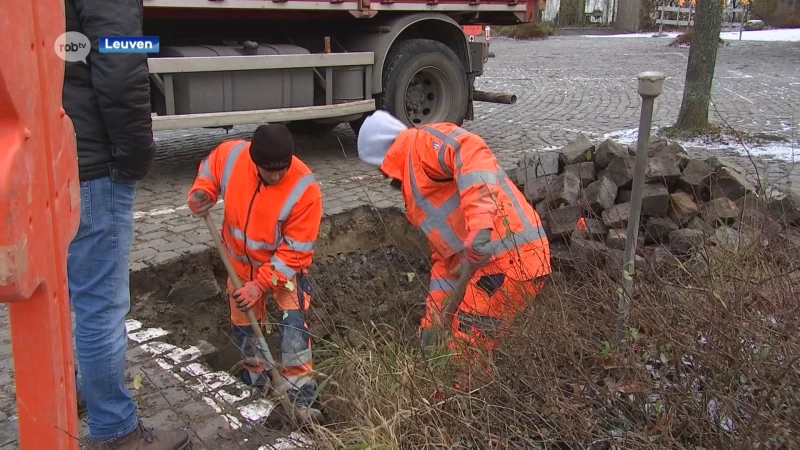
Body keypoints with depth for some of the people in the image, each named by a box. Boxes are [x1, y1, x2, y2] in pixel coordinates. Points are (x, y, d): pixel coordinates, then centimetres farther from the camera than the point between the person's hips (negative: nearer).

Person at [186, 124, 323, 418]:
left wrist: (261, 284, -29)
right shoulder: (231, 154, -23)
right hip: (240, 260, 4)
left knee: (293, 322, -17)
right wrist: (201, 194, -19)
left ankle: (300, 395, -5)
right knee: (243, 323, 16)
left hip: (285, 264, -4)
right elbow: (210, 171, 3)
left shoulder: (305, 189, -32)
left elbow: (295, 251, -26)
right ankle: (255, 374, 42)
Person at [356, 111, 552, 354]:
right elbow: (445, 256, 26)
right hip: (500, 259, 10)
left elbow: (472, 151, -26)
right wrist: (433, 318, 23)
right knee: (472, 348, 18)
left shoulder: (424, 142, -3)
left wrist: (480, 221, -36)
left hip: (511, 257, -10)